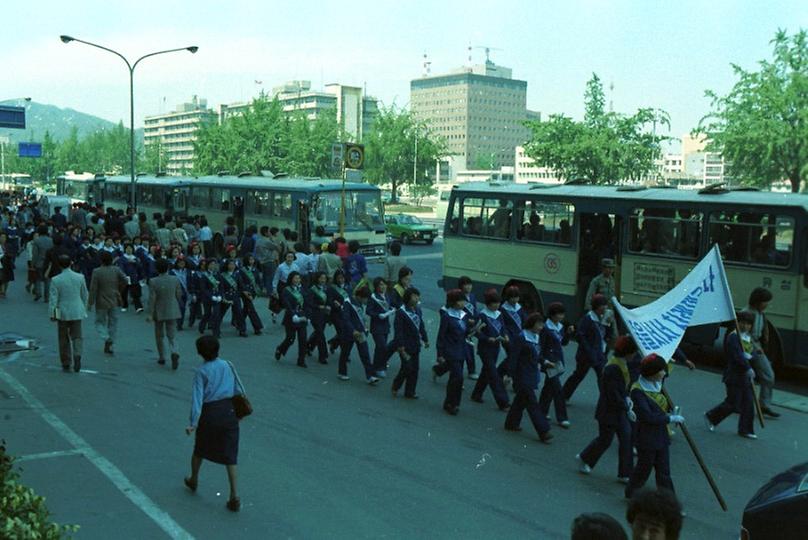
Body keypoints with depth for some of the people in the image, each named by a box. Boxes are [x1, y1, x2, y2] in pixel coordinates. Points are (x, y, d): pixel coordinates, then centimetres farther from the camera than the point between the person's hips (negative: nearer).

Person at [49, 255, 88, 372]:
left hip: (62, 313, -1)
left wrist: (52, 314, 0)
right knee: (76, 336, 7)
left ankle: (66, 364, 17)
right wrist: (84, 309, 20)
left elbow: (53, 298, -9)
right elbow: (85, 295, 6)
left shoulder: (55, 280, -10)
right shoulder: (80, 277, -3)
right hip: (77, 312, 1)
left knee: (64, 339, 10)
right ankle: (77, 355, -18)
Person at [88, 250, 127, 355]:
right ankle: (109, 346, 13)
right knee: (113, 323, 12)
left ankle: (106, 338, -14)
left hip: (101, 303, -3)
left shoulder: (97, 272, -12)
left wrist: (91, 303, -5)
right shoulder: (116, 270, -5)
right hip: (114, 302, 3)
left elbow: (93, 288, -12)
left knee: (100, 322, 11)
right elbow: (124, 281, -6)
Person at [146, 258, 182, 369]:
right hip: (172, 312, 1)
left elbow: (152, 299, -14)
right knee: (171, 336, 6)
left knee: (159, 336, 16)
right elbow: (179, 295, 2)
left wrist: (149, 314, -9)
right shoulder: (175, 280, -7)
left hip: (159, 312, -1)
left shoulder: (153, 282, -14)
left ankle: (162, 358, 24)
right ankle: (174, 353, -21)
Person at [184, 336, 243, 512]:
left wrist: (193, 423, -15)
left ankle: (193, 480, 46)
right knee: (230, 455, 3)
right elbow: (239, 389, 5)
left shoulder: (201, 371, -6)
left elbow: (197, 397, -13)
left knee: (199, 449, 23)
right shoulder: (227, 365, 2)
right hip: (229, 410, 2)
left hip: (209, 412, -2)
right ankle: (234, 496, -3)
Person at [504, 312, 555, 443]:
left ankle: (511, 423, 33)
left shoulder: (536, 337, 9)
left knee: (521, 400, 18)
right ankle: (543, 432, -7)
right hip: (523, 377, -9)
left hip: (532, 375, 9)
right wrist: (510, 375, -18)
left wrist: (544, 361, 7)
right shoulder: (521, 338, -17)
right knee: (532, 403, -7)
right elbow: (513, 357, -17)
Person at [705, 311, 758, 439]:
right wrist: (748, 368, -27)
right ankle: (711, 416, 18)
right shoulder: (733, 337, -13)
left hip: (745, 376, 8)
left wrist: (749, 356, -15)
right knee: (732, 404, -3)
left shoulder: (749, 337, 14)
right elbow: (737, 355, -23)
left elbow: (754, 354, 9)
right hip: (734, 375, -8)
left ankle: (745, 430, 15)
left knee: (748, 403, 6)